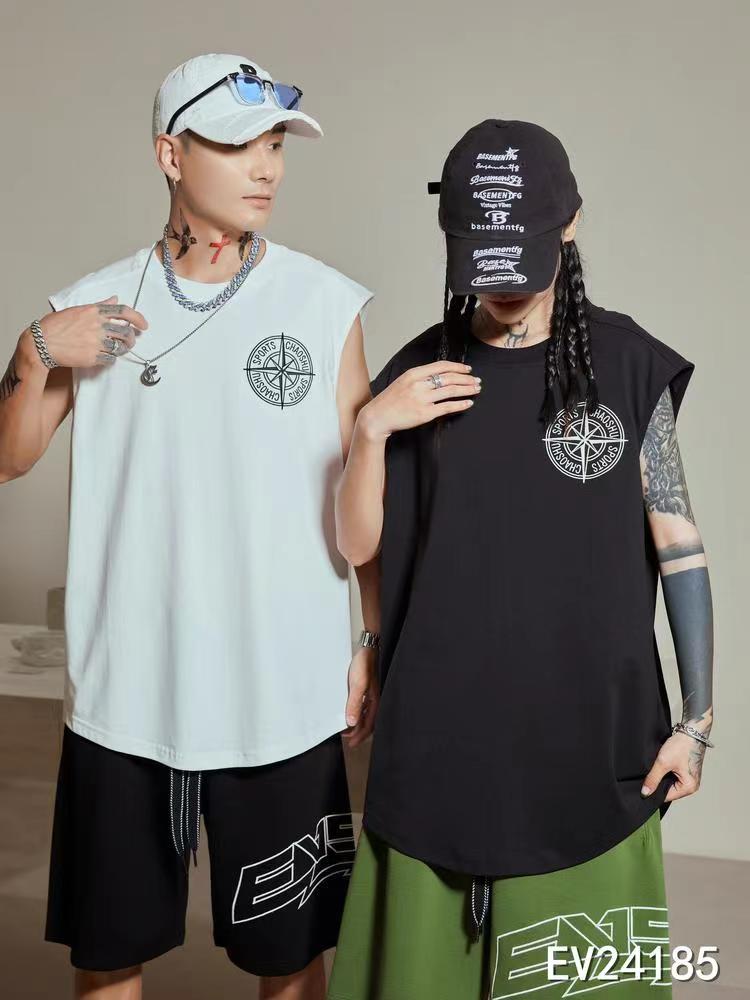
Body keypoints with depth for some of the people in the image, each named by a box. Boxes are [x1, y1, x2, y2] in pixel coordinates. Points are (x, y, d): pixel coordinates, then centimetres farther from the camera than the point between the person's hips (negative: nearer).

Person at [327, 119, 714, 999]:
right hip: (444, 728, 2)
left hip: (592, 726, -1)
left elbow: (679, 545, -2)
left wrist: (697, 715, -3)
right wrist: (371, 430, -13)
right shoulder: (419, 372, 2)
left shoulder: (628, 363, -4)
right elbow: (358, 545, 2)